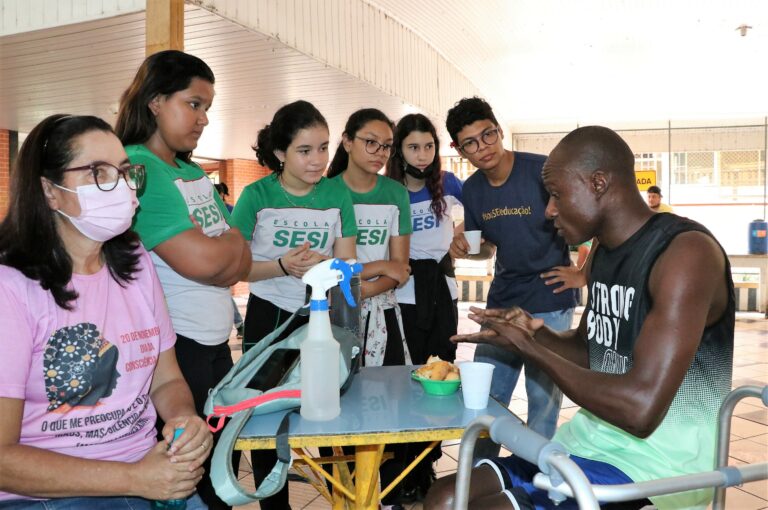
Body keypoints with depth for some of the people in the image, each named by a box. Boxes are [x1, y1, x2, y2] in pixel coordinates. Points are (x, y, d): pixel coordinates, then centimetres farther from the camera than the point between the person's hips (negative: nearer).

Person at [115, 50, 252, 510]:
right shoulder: (138, 169, -14)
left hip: (216, 340, 8)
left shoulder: (195, 173, 12)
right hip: (172, 345, -8)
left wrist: (215, 252, -11)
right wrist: (232, 238, -4)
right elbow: (202, 260, -23)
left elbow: (242, 263, 9)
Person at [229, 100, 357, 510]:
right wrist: (282, 266, -24)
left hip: (322, 318, 2)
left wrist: (323, 267, -24)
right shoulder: (257, 195, -10)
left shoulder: (337, 195, -3)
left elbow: (346, 266, -2)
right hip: (268, 319, -1)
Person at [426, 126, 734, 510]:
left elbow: (640, 409, -27)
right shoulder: (604, 252, 8)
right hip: (589, 445, 8)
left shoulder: (686, 250, -20)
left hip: (651, 469, -8)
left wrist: (528, 348, -17)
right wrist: (536, 333, -1)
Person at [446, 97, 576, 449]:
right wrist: (464, 248, -4)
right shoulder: (472, 189, 3)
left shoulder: (543, 171, -14)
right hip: (502, 302, 5)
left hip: (550, 304, -5)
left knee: (543, 401, 4)